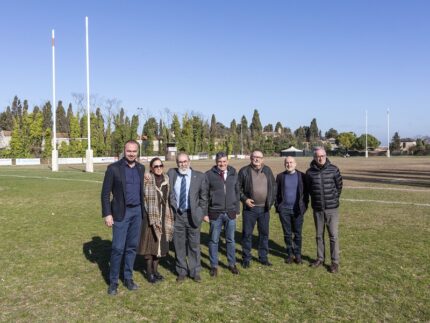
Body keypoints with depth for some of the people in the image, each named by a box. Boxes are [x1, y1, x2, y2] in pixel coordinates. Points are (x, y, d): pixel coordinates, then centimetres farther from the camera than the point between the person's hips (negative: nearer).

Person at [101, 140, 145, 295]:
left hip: (137, 211, 5)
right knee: (118, 248, -4)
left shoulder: (141, 168, 6)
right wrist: (107, 214, -12)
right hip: (121, 212, -4)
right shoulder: (113, 168, -8)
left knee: (132, 246, 10)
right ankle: (113, 282, 12)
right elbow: (105, 193, -7)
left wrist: (143, 209, 11)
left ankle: (128, 278, 23)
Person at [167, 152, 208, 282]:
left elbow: (203, 197, 2)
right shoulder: (171, 173, 2)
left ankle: (195, 272, 25)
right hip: (176, 214, 1)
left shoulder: (199, 176, -2)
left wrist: (202, 213, -1)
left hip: (192, 215, -1)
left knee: (194, 245, 9)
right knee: (179, 245, 10)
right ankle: (182, 271, 27)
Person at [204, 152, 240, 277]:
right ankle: (214, 266, 21)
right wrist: (205, 213, -4)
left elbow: (237, 192, 10)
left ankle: (232, 264, 27)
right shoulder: (209, 175, -5)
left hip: (230, 213, 2)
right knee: (214, 241, 8)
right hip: (215, 213, -2)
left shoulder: (233, 173, 5)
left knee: (231, 240, 12)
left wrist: (237, 209, 7)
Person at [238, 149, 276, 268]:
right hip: (250, 208, -3)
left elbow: (273, 186, 12)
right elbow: (238, 188, 0)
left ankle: (263, 257, 26)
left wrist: (271, 200, 3)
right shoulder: (244, 171, -4)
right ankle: (246, 258, 17)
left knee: (264, 233, 12)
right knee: (247, 234, 4)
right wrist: (244, 199, -12)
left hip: (264, 208, 3)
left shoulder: (267, 170, 6)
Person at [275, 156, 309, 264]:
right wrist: (277, 206, 2)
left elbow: (306, 192, 3)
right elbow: (276, 192, 8)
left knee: (297, 233, 5)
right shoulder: (280, 176, 4)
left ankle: (298, 255, 16)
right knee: (287, 234, 9)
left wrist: (305, 206, -4)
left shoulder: (301, 176, 0)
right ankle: (289, 254, 20)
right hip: (284, 209, 1)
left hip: (297, 209, -1)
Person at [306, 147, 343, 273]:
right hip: (317, 209, 2)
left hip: (332, 208, -2)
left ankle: (335, 262, 12)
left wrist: (333, 199, 8)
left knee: (333, 236, 1)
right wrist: (316, 200, 10)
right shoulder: (310, 172, -2)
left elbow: (339, 186, 5)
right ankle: (320, 258, 27)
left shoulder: (333, 169, -5)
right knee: (319, 235, 13)